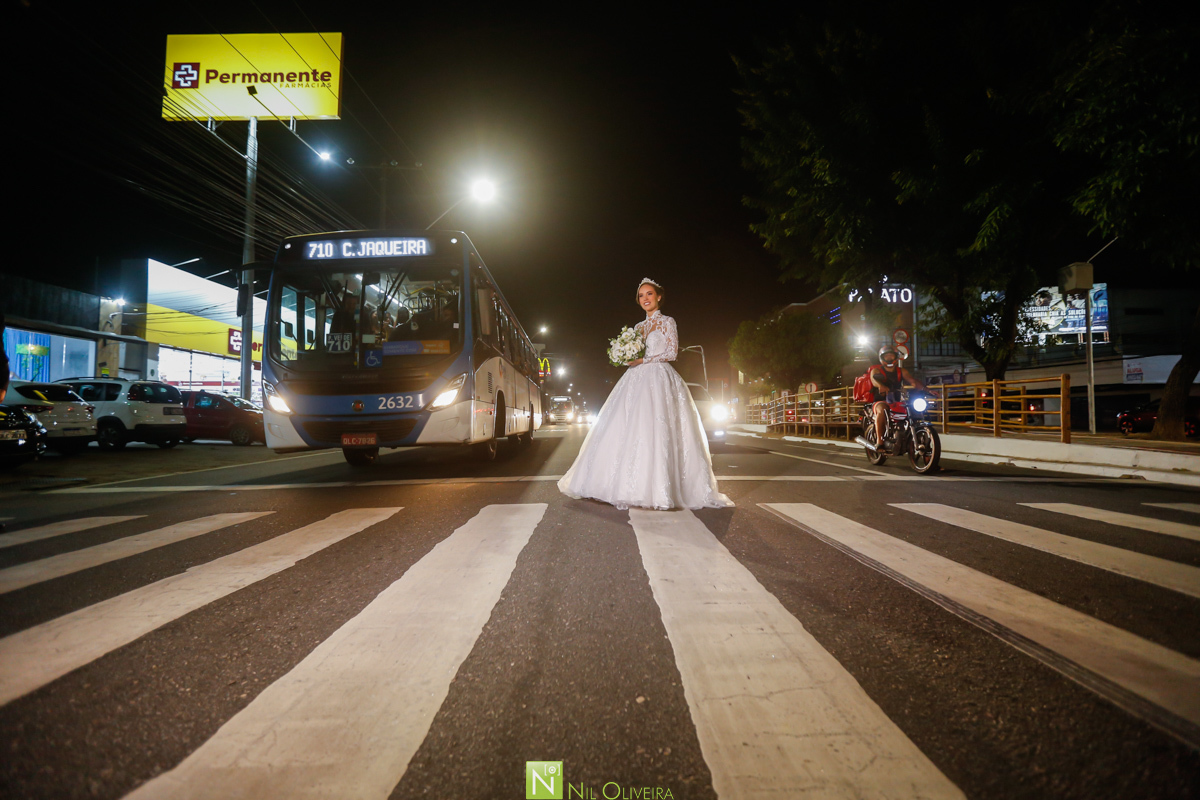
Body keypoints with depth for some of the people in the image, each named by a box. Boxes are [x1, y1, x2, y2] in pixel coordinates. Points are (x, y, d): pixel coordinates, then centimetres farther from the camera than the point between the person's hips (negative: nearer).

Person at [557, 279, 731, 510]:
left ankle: (656, 488, -14)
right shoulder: (639, 327, 21)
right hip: (637, 379, 6)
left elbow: (672, 352, -5)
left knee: (655, 431, -15)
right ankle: (632, 487, -2)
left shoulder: (666, 322, 5)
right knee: (627, 432, -3)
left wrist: (643, 360, -10)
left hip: (658, 380, -6)